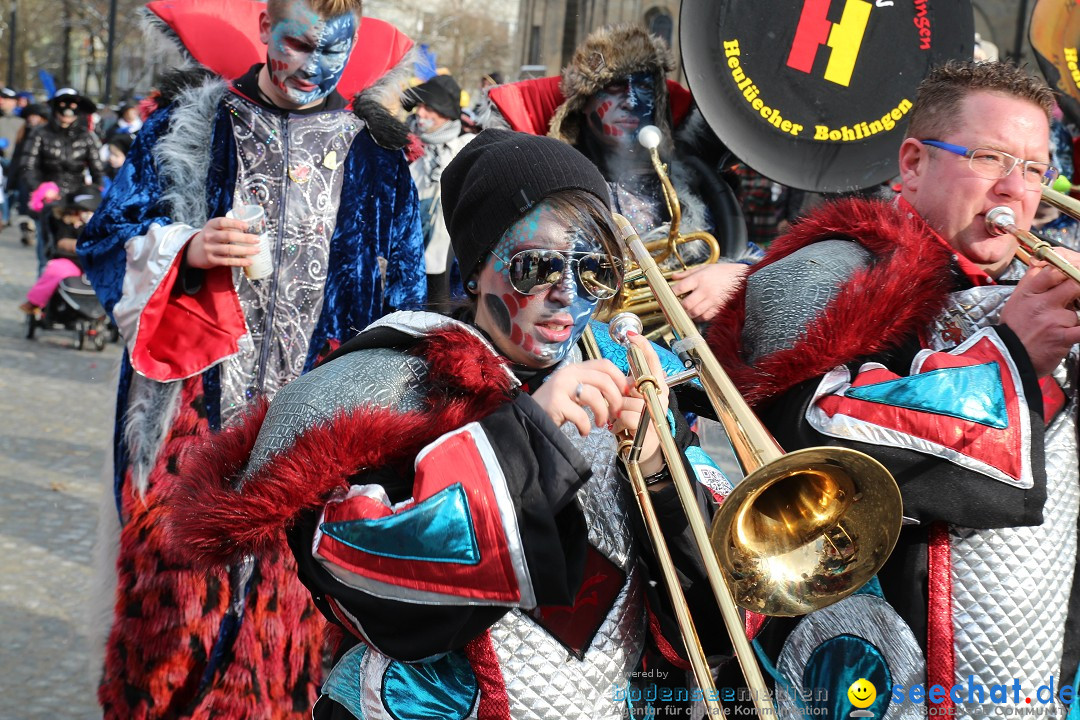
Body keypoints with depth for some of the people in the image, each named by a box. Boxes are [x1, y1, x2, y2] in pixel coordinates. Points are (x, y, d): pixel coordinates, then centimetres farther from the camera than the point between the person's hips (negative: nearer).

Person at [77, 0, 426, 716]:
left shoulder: (376, 155, 9)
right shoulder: (186, 125, 7)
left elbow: (404, 299, 11)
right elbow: (108, 241, 7)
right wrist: (185, 251, -12)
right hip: (194, 409, 0)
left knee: (294, 607, 3)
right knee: (177, 580, 1)